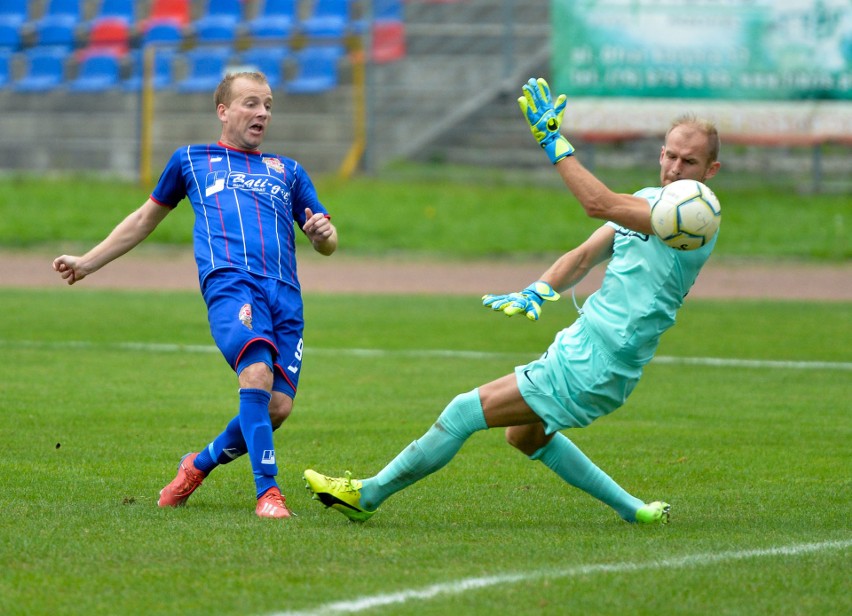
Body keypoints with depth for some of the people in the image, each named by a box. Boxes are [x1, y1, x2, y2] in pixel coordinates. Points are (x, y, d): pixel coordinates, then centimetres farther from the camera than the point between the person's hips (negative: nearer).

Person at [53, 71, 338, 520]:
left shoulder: (287, 172, 31)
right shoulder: (190, 160, 25)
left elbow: (327, 243, 30)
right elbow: (147, 217, 36)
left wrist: (323, 233, 5)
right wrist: (88, 262, 38)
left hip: (285, 294, 3)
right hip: (229, 282, -3)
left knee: (278, 406, -12)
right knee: (257, 374, -30)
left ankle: (200, 464, 15)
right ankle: (267, 492, -29)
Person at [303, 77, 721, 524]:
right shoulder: (646, 201, 11)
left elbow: (599, 205, -28)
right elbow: (585, 256, 10)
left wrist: (552, 139, -26)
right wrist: (536, 293, -8)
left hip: (593, 368, -10)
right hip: (578, 346, 10)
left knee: (466, 411, -7)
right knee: (525, 435, 31)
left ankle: (368, 495, 6)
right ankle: (631, 509, 32)